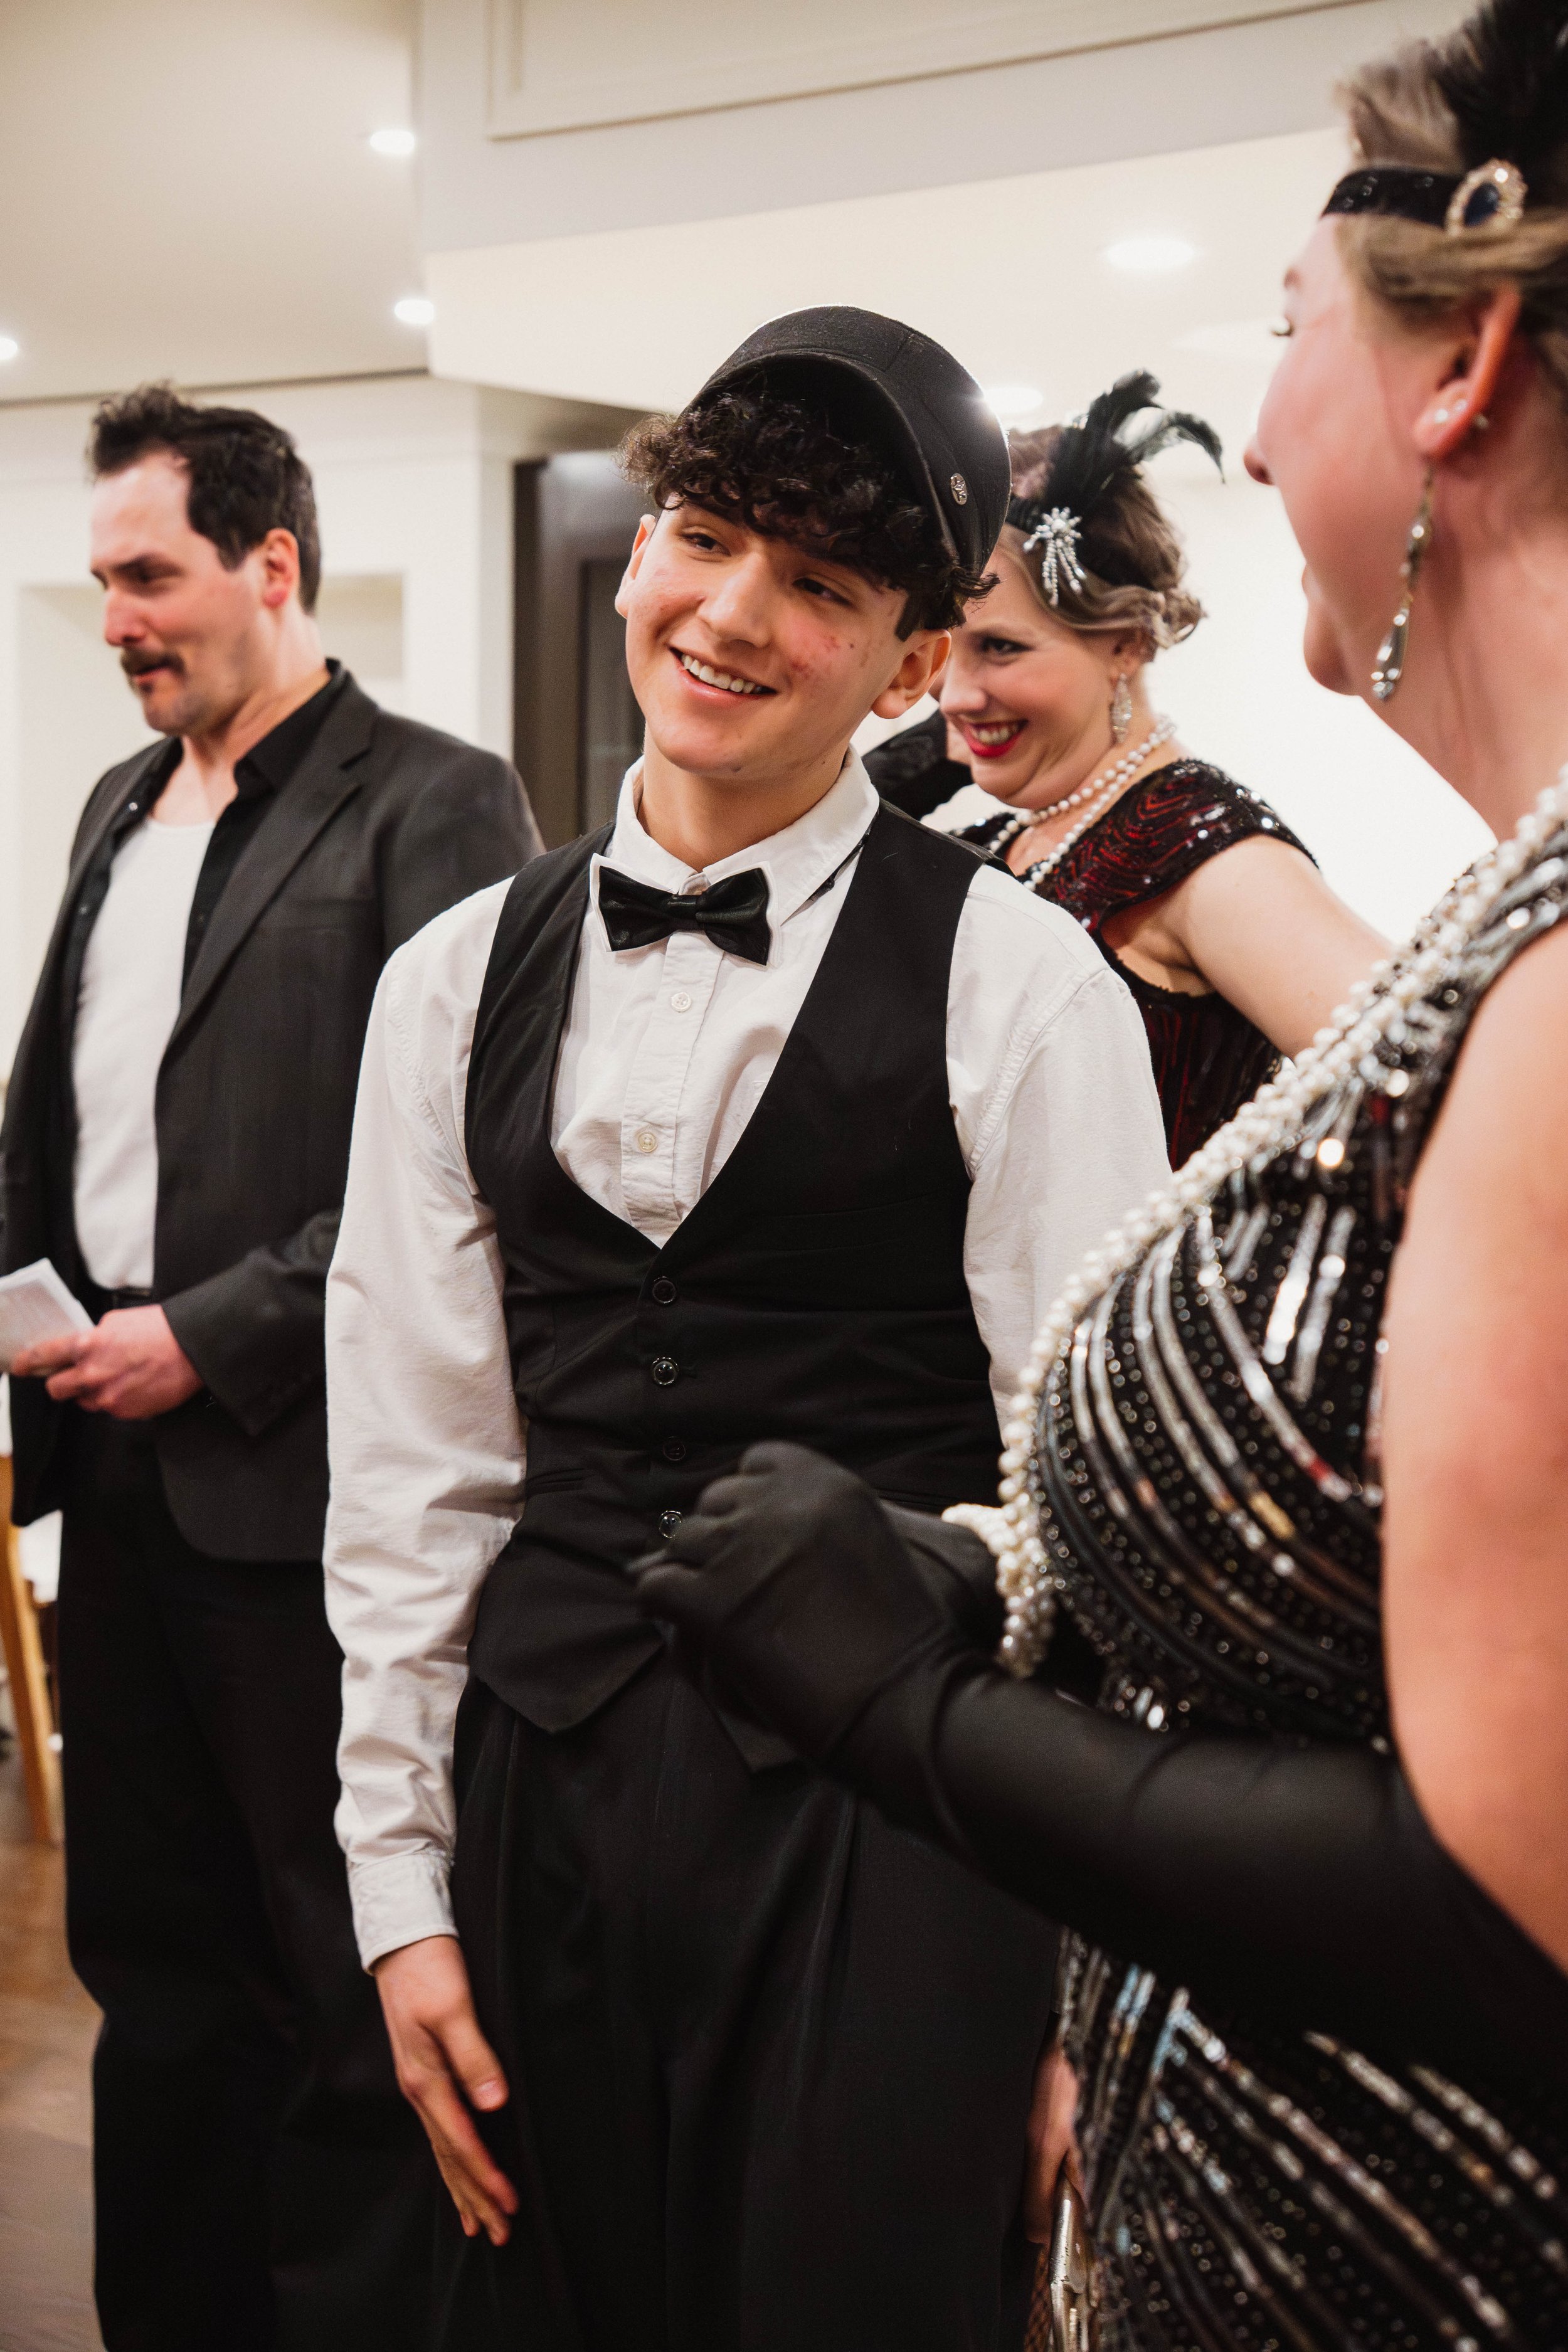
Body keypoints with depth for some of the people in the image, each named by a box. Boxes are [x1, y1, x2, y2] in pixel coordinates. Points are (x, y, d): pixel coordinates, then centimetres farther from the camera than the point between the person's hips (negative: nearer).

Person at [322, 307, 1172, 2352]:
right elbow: (412, 1462, 6)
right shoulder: (459, 982, 5)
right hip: (543, 1780, 4)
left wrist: (1097, 1981, -7)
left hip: (893, 1817, -3)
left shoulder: (1017, 989, -7)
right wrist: (403, 1885, 6)